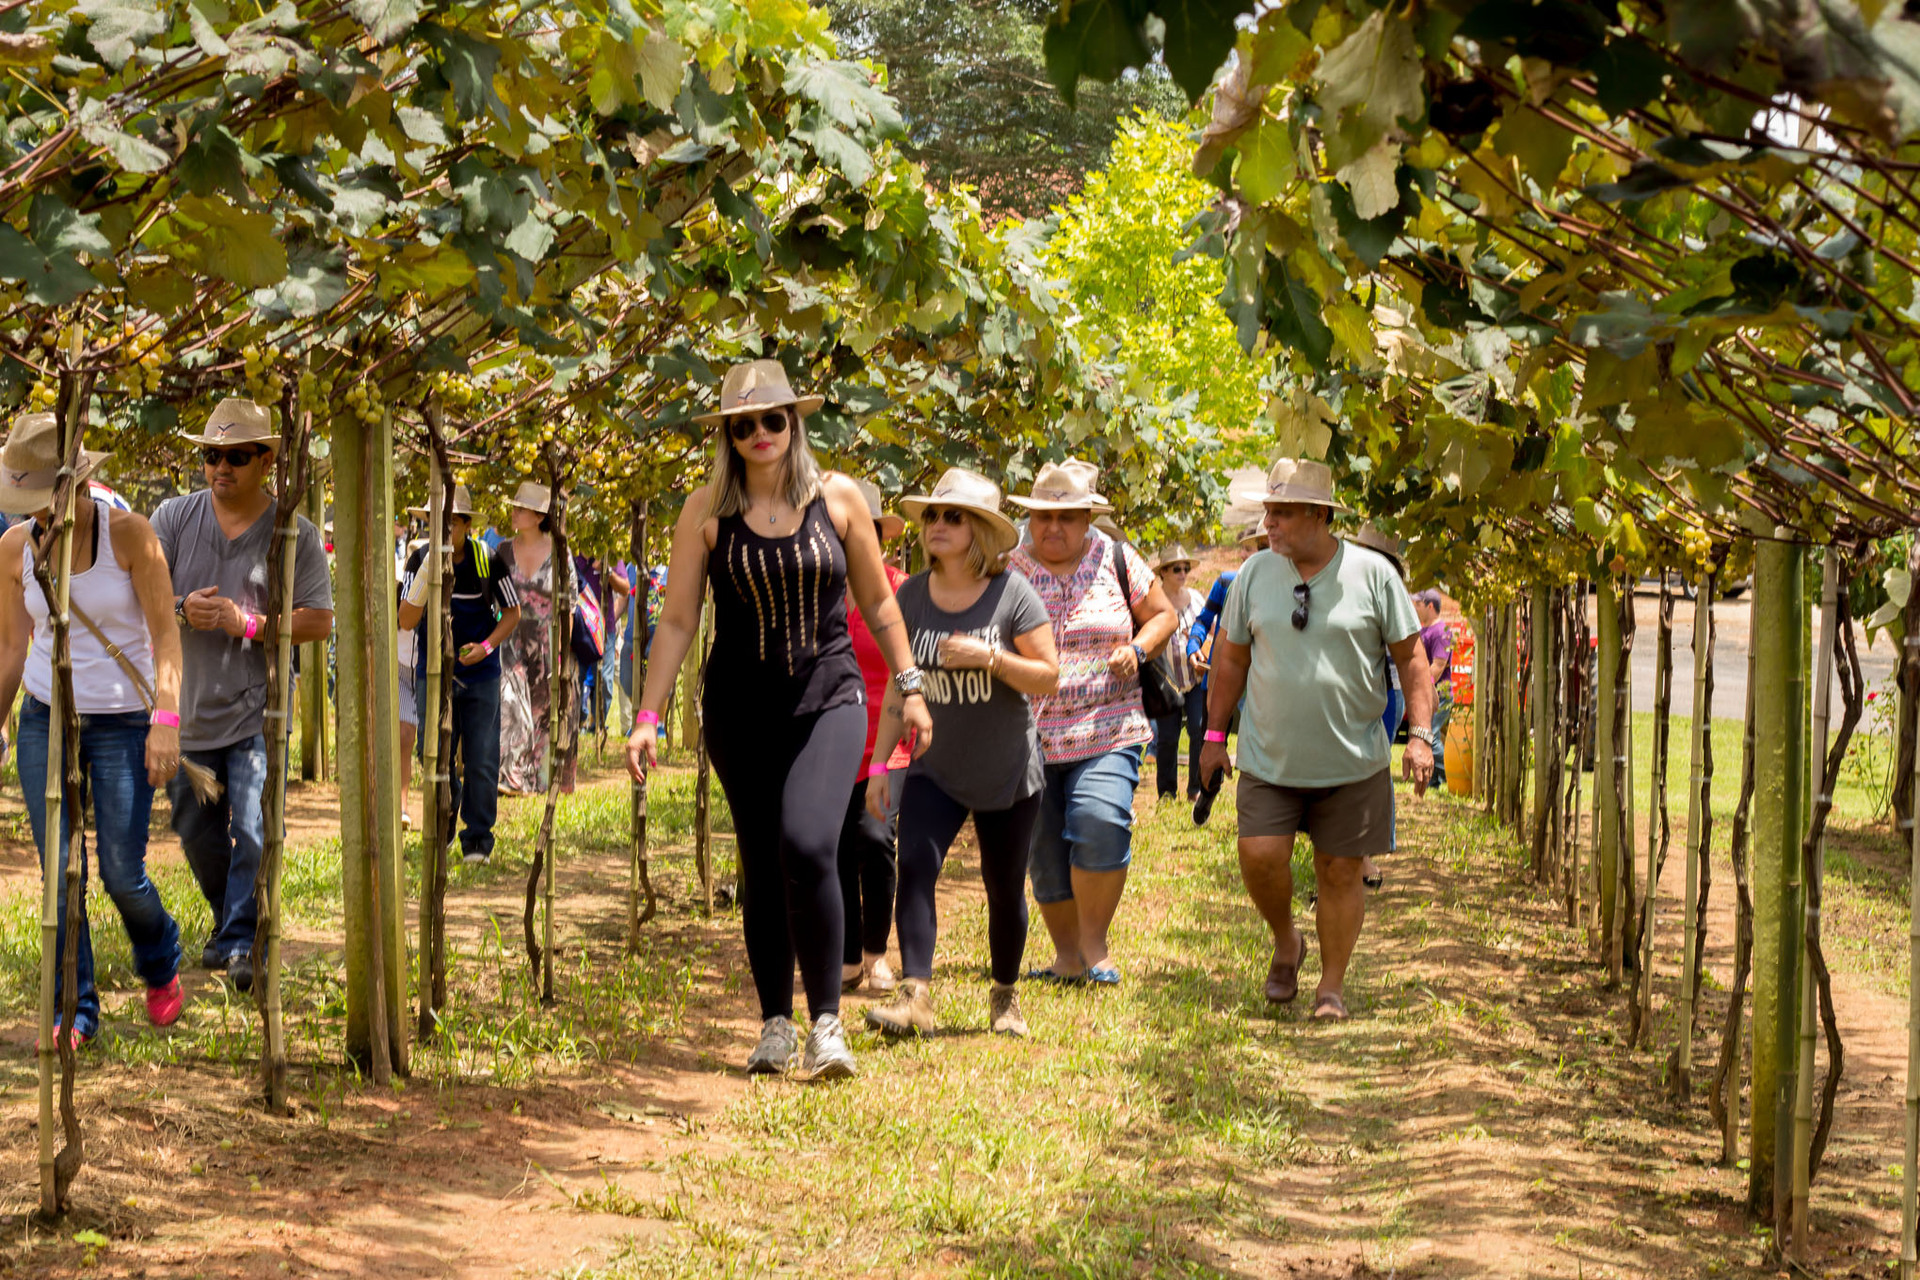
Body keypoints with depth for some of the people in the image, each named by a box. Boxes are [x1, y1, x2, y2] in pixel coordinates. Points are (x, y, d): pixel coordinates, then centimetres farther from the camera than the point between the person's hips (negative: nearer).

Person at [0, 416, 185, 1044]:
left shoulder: (128, 532, -12)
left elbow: (165, 633, -13)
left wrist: (166, 719, -23)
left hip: (123, 722, -3)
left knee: (122, 874, -3)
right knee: (61, 873, -3)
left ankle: (161, 966, 28)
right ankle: (74, 1010, 8)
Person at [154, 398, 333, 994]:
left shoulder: (295, 532, -3)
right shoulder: (174, 518, 2)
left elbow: (320, 621, -5)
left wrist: (248, 623, -18)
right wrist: (181, 608, -21)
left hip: (257, 706, -3)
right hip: (189, 705, 3)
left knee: (252, 829, -13)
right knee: (196, 831, 14)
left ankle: (244, 944, -9)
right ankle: (228, 923, 36)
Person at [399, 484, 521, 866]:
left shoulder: (489, 560, -6)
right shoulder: (420, 560, -6)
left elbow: (512, 612, 5)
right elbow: (406, 621, -14)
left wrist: (487, 646, -12)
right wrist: (427, 574, -27)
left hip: (480, 675, -1)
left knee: (481, 761, -3)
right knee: (436, 759, 3)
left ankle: (477, 839, 8)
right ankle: (442, 831, 23)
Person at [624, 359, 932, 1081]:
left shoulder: (838, 499, 2)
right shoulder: (707, 511, 0)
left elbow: (876, 601, 12)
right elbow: (677, 620, 1)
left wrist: (909, 688, 10)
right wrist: (648, 715, -5)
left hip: (828, 698, -1)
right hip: (740, 708, 1)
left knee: (808, 847, -20)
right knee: (761, 866, 5)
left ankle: (827, 1023, -13)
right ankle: (775, 1027, 17)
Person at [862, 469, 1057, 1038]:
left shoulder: (1011, 593, -11)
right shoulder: (911, 596, 0)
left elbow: (1048, 676, -11)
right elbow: (899, 685, 7)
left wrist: (989, 656, -27)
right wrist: (879, 763, 4)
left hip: (1006, 772, -2)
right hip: (935, 769, 2)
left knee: (1005, 890, 8)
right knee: (914, 866, -19)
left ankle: (1005, 996, 29)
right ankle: (915, 997, -24)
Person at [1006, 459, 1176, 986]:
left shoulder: (1115, 560, 4)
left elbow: (1163, 614, 14)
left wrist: (1137, 649, -6)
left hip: (1106, 730, -2)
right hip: (1032, 738, 2)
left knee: (1100, 823, -23)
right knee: (1046, 851, 5)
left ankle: (1094, 945, -8)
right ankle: (1067, 955, 21)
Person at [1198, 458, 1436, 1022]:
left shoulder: (1372, 574, -5)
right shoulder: (1256, 573, 2)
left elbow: (1410, 657, 0)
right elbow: (1231, 657, 11)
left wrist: (1420, 733, -8)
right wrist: (1215, 733, 10)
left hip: (1352, 762, -2)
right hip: (1270, 759, 2)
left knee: (1340, 872, 2)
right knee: (1260, 856, -11)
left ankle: (1332, 985, 17)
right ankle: (1286, 942, 18)